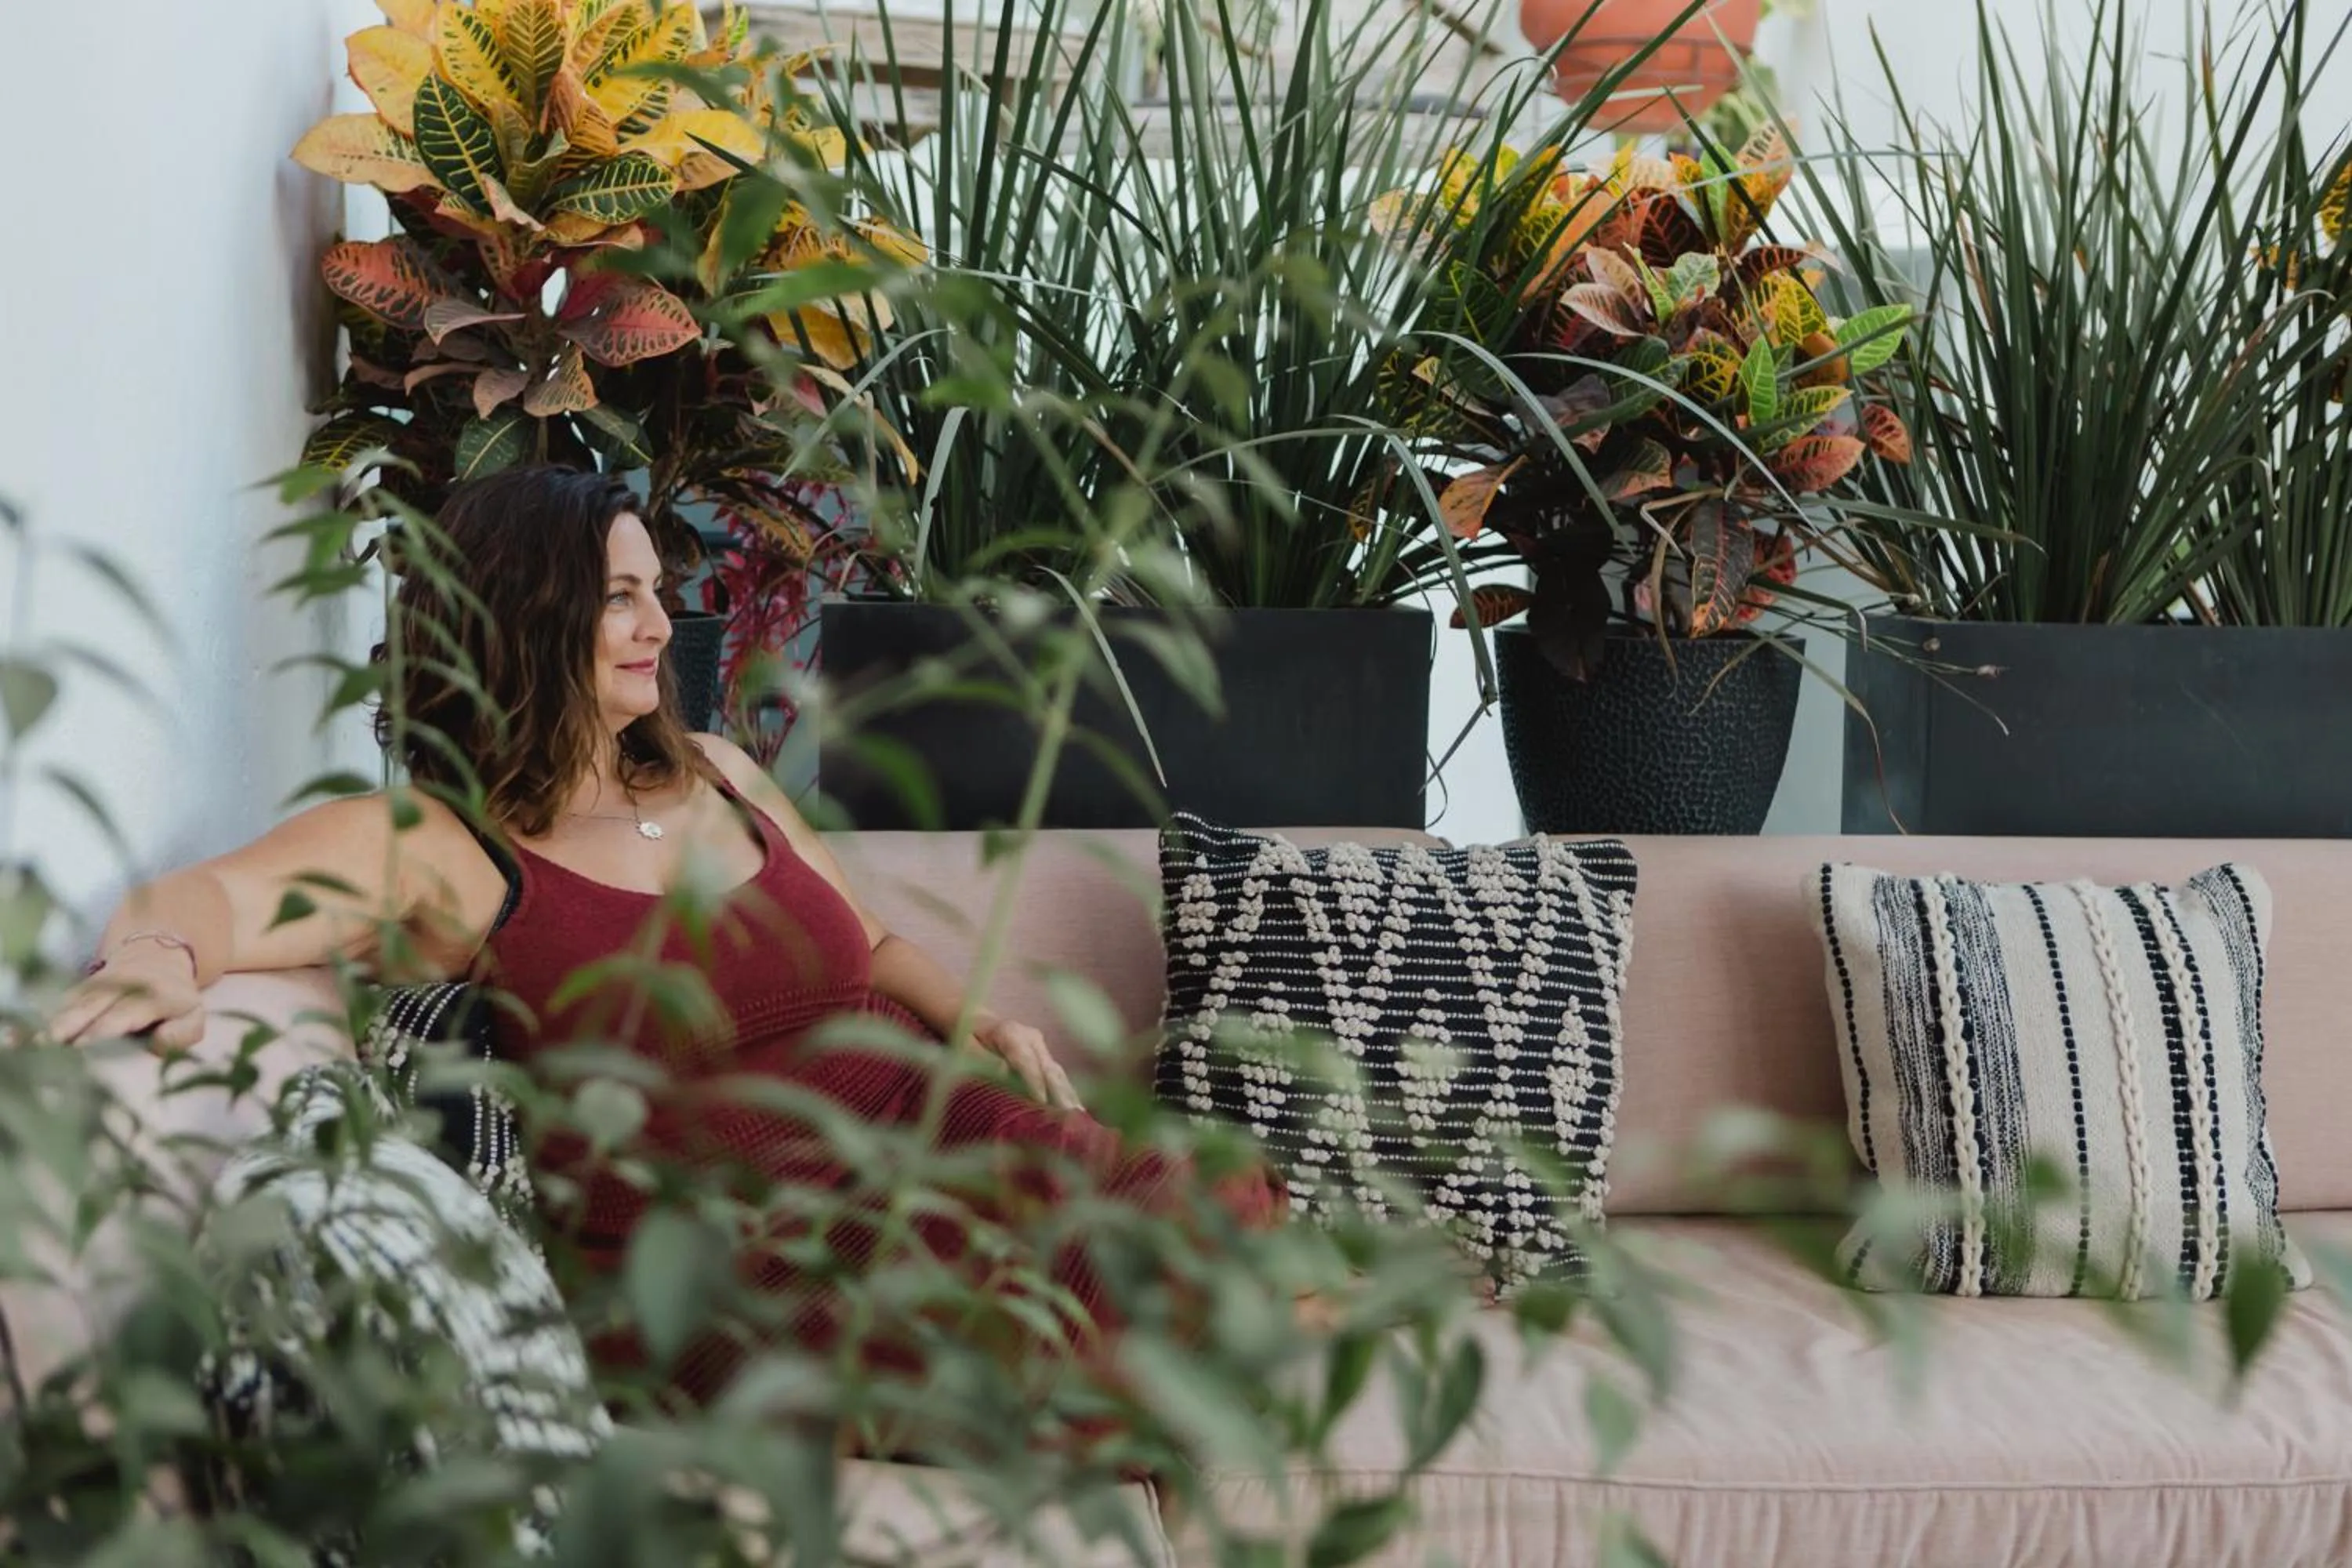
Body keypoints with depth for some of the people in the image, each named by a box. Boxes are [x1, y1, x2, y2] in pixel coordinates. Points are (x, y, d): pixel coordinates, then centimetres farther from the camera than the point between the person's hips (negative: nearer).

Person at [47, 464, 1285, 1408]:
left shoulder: (714, 775, 19)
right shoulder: (442, 848, -2)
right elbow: (206, 897, -17)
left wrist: (978, 1021, 9)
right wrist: (165, 956, -42)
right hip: (751, 1256, -6)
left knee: (1218, 1211, -20)